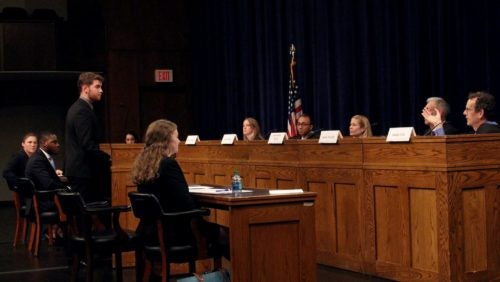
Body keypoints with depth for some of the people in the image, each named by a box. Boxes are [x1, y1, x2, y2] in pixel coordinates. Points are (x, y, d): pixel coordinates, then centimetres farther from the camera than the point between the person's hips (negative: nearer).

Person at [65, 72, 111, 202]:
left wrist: (104, 158, 13)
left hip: (77, 170, 10)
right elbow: (88, 145, -23)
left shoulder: (77, 108, 16)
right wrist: (108, 159, -15)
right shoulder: (83, 111, -16)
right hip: (83, 171, -10)